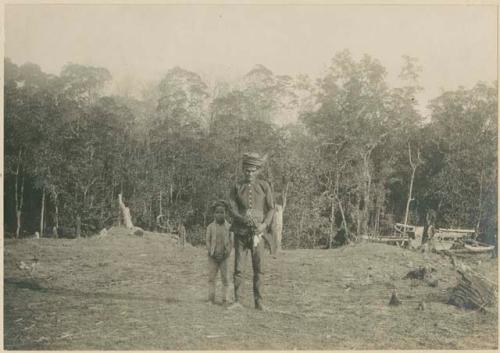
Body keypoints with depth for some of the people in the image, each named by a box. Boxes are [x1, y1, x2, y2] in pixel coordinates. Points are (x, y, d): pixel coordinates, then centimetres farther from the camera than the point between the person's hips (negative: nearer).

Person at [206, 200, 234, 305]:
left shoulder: (229, 227, 4)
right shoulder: (210, 227, 4)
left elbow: (231, 242, 4)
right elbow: (207, 241, 3)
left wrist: (227, 253, -9)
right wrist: (212, 253, -8)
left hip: (224, 257, 0)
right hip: (213, 257, 0)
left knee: (225, 279, -1)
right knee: (211, 278, -2)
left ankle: (225, 300, 2)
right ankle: (211, 299, 2)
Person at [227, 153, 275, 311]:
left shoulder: (264, 186, 1)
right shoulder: (237, 187, 1)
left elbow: (271, 208, 3)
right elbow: (232, 208, -2)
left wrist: (264, 224, -13)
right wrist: (244, 219, -19)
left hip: (258, 232, 0)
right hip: (241, 232, 0)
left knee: (258, 268, 3)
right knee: (238, 267, 1)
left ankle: (258, 301, 11)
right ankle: (237, 300, 8)